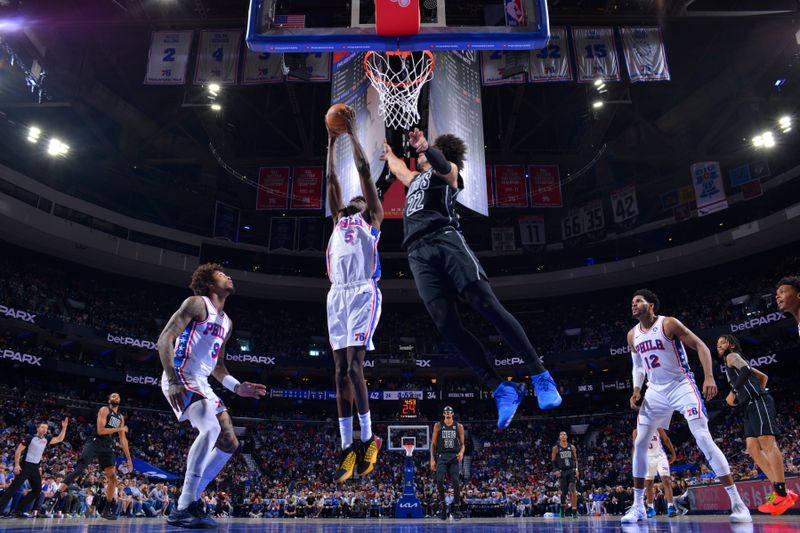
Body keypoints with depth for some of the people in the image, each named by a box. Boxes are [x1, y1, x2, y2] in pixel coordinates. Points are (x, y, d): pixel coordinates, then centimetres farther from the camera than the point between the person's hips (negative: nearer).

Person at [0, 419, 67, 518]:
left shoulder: (46, 440, 10)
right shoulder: (31, 438, -7)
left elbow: (59, 439, 16)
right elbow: (18, 450, -8)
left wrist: (64, 427, 5)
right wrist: (17, 465, -17)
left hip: (35, 468, 7)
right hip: (25, 466, -7)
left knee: (37, 490, 5)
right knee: (14, 487, -11)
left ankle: (17, 510, 10)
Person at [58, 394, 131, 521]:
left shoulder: (121, 417, 18)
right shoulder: (104, 410, -3)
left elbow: (123, 439, 19)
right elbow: (100, 430, -16)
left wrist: (129, 458, 14)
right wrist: (119, 429, -11)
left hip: (107, 447, 7)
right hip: (94, 444, -7)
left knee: (112, 478, 3)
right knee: (79, 469, -24)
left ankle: (106, 510, 11)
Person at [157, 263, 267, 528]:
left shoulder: (226, 322, 22)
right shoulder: (197, 303, -4)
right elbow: (164, 338, -13)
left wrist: (237, 387, 13)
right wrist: (173, 382, -24)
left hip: (202, 384, 9)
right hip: (182, 378, -9)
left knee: (229, 443, 6)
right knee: (211, 429, -31)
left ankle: (190, 502, 11)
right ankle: (185, 507, -26)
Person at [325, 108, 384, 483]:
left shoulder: (372, 219, 14)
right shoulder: (338, 219, 27)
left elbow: (364, 171, 11)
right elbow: (331, 178, 28)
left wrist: (352, 132, 15)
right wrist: (332, 140, 30)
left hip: (363, 294, -5)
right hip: (337, 295, 6)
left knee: (354, 366, -15)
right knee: (341, 370, 1)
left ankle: (368, 440, -3)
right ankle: (348, 447, 3)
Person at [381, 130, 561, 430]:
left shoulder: (446, 171, 16)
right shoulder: (415, 179, 36)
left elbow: (443, 165, -10)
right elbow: (397, 168, 59)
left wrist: (426, 147, -30)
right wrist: (388, 153, 76)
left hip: (446, 240, -5)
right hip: (418, 255, 5)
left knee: (488, 306, -18)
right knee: (447, 326, -13)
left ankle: (540, 377, -15)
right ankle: (502, 390, -13)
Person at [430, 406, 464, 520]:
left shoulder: (459, 426, 8)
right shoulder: (438, 425, 6)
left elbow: (462, 444, 10)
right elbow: (433, 444, 6)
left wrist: (461, 452, -13)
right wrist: (432, 459, -2)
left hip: (454, 457, 0)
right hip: (441, 456, 0)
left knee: (455, 482, -9)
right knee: (439, 480, -16)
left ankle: (457, 509, 2)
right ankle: (443, 505, 3)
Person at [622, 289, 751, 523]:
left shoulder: (669, 324, -12)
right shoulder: (632, 335, 5)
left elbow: (701, 346, -12)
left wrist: (709, 377, -25)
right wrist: (636, 390, 1)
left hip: (681, 386, -5)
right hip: (656, 391, 6)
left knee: (704, 439, -16)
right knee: (639, 444, 0)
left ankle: (737, 503, -7)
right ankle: (638, 506, 10)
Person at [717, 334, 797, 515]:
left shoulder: (732, 356, 5)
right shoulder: (734, 364, 31)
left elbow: (746, 370, -16)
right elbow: (763, 376, 37)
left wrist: (733, 393, -13)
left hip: (758, 402, -10)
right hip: (752, 406, 10)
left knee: (767, 442, -16)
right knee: (753, 448, 0)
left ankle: (782, 494, -21)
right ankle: (780, 491, -4)